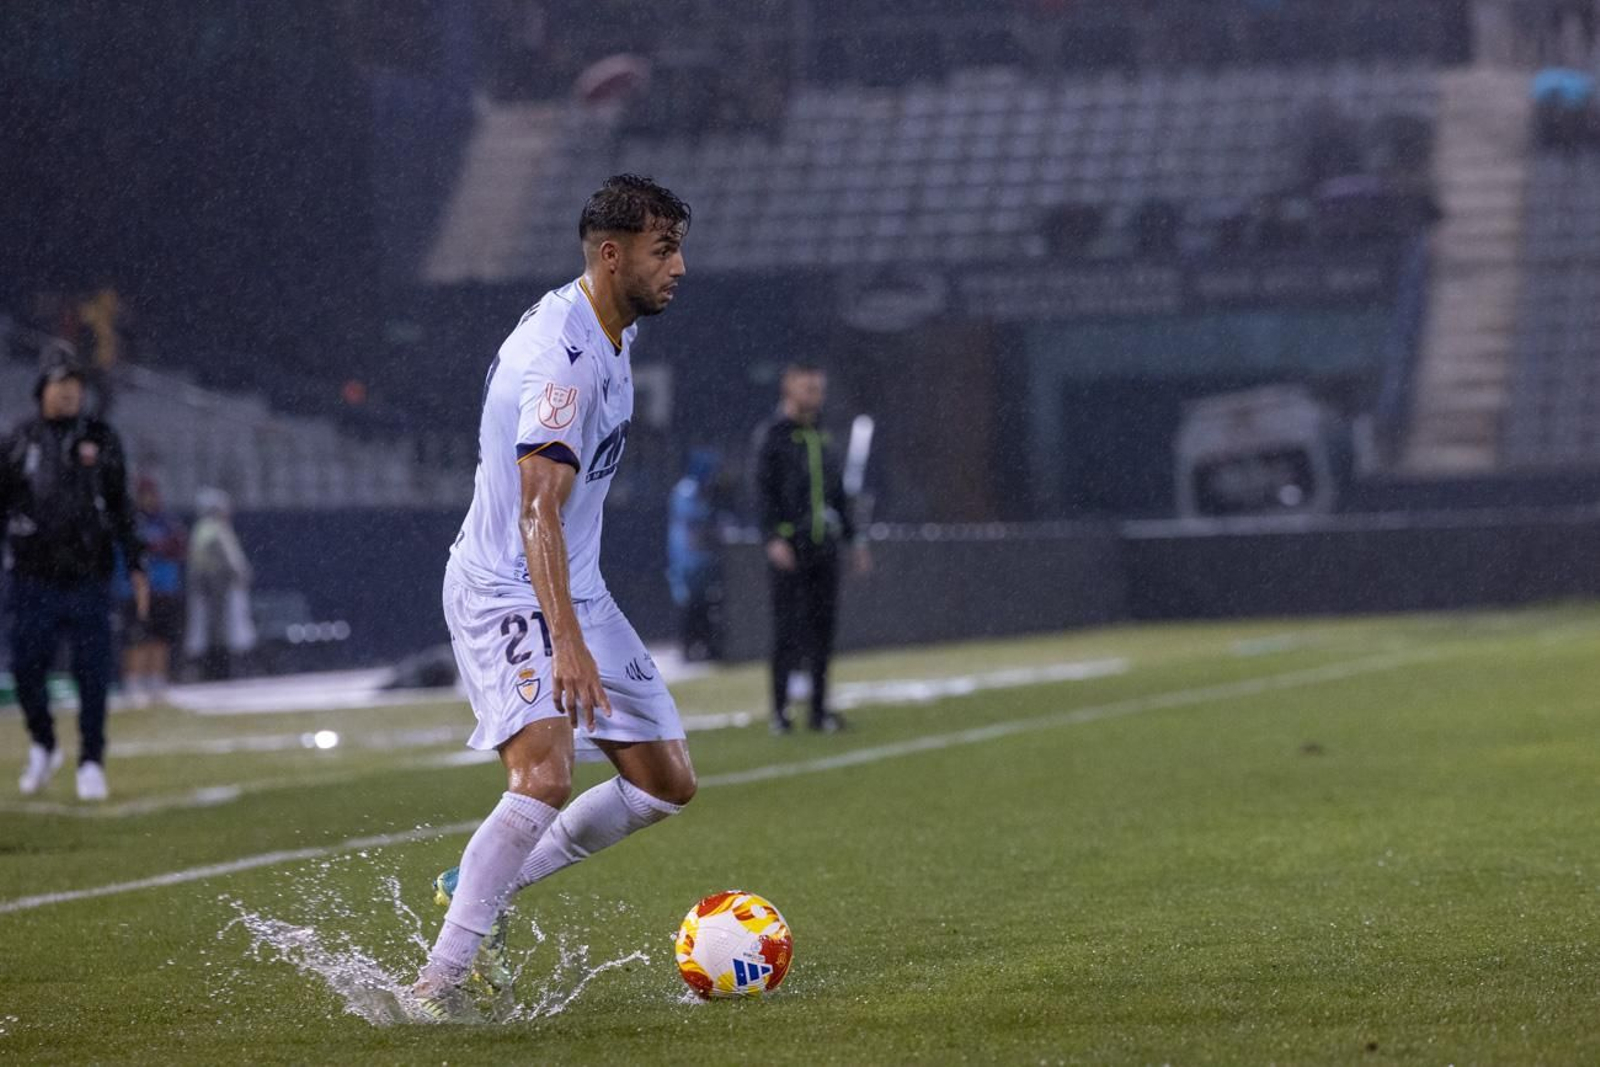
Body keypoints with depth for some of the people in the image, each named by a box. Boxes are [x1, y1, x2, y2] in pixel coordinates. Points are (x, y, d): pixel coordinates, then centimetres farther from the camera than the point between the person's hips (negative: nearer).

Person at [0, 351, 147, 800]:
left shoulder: (101, 439, 8)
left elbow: (120, 508, 13)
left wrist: (136, 568, 9)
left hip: (89, 578, 0)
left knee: (93, 674, -2)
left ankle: (91, 763, 7)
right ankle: (42, 747, 22)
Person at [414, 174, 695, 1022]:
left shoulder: (611, 331, 8)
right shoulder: (563, 357, -24)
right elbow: (538, 513, -32)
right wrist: (567, 643, -40)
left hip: (575, 592, 10)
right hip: (505, 592, -10)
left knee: (667, 782, 6)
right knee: (545, 775, -28)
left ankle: (480, 888, 15)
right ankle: (441, 974, -19)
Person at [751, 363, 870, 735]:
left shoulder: (823, 437, 17)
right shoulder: (771, 435, -4)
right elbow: (764, 491, -10)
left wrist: (853, 539, 19)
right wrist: (774, 538, -20)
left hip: (824, 545, 6)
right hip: (789, 547, -6)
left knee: (823, 626, 5)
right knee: (788, 628, -6)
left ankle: (820, 708, 10)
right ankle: (780, 710, -3)